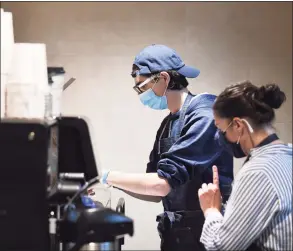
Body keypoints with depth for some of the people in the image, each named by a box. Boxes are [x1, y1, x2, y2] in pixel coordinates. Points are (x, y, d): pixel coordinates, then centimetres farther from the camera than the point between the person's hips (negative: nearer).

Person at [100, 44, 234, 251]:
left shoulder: (204, 117, -16)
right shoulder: (168, 124, 10)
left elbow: (163, 183, -23)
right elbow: (158, 193, 13)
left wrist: (108, 177, -14)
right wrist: (114, 183, -1)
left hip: (205, 234, -8)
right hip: (176, 233, 8)